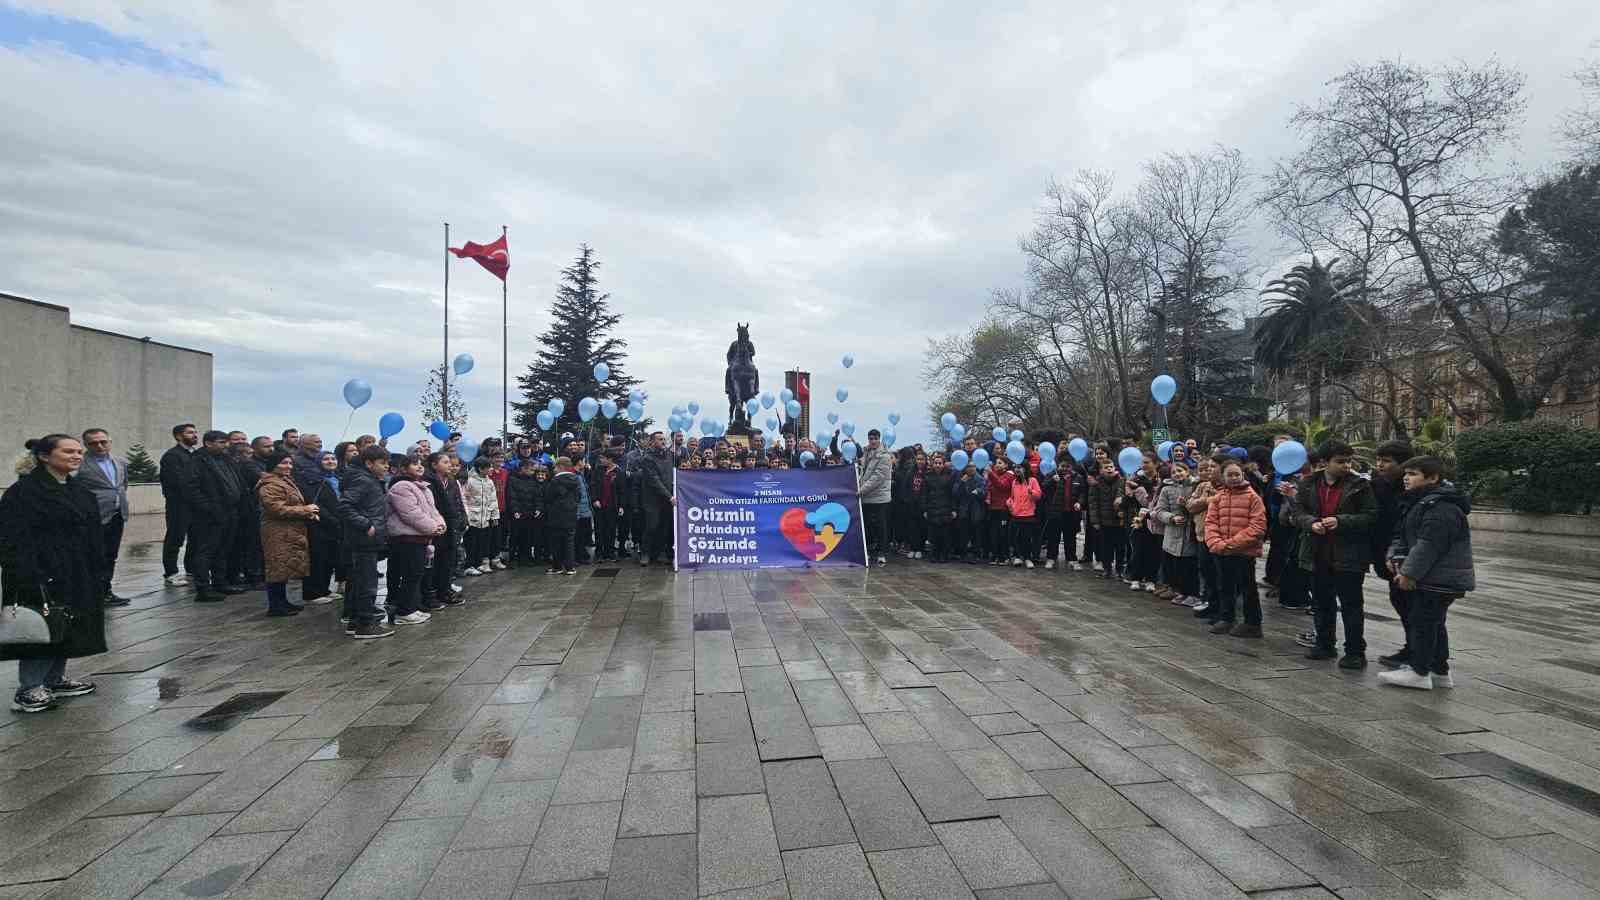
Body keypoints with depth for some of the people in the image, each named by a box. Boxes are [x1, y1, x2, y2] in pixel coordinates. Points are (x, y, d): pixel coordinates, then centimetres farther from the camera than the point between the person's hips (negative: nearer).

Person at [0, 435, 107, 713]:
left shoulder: (80, 491, 12)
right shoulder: (23, 491, -11)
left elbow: (94, 537, 15)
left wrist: (98, 573, 12)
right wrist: (29, 577, -23)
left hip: (78, 576, 8)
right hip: (43, 575, -8)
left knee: (67, 627, 13)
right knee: (43, 629, -4)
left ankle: (55, 680, 25)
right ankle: (28, 690, 6)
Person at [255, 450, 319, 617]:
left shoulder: (286, 481, 18)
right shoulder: (270, 485, -15)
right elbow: (277, 509, -23)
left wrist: (309, 514, 9)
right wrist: (305, 510, -17)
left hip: (289, 533, 10)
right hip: (279, 534, -10)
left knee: (284, 568, 14)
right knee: (279, 568, -6)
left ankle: (282, 602, 21)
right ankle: (275, 606, 0)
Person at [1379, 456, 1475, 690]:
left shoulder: (1441, 507, -20)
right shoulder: (1418, 502, 14)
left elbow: (1428, 545, -24)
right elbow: (1403, 534, 18)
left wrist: (1409, 572, -21)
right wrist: (1394, 555, 2)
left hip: (1440, 580, -10)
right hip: (1430, 577, 10)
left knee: (1422, 621, -4)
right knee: (1433, 623, 16)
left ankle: (1419, 672, 3)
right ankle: (1440, 671, 25)